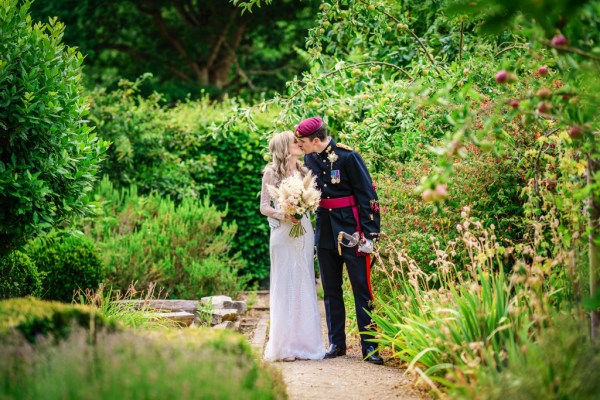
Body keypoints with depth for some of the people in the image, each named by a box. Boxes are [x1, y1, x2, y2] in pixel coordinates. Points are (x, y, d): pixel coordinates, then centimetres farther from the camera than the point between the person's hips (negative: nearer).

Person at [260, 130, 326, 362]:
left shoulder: (304, 172, 13)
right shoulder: (272, 173, 0)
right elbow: (264, 207, -2)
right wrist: (284, 216, -16)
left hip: (304, 232, 4)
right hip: (282, 233, -4)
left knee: (305, 286, 4)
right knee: (284, 286, -3)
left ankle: (304, 342, 8)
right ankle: (283, 345, 0)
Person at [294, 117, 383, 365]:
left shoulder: (347, 156, -14)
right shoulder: (309, 159, 4)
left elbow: (367, 194, -11)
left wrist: (369, 233, -15)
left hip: (351, 230, -6)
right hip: (325, 230, 6)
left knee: (361, 288, -4)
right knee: (330, 289, 11)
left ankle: (369, 346, -1)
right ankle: (337, 343, 19)